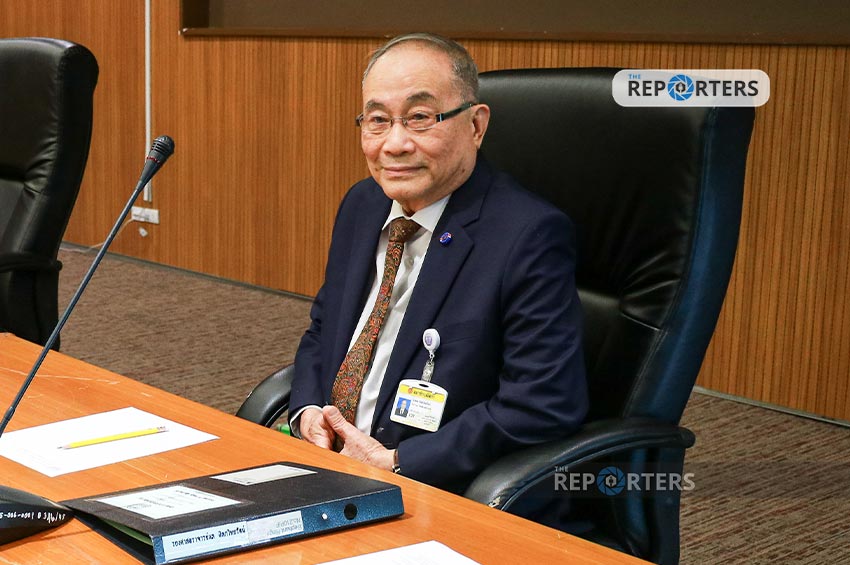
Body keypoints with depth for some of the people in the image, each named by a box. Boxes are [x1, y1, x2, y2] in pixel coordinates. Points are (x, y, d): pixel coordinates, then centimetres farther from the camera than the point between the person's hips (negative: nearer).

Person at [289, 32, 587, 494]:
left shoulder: (530, 236, -16)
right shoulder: (361, 205, 8)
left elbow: (545, 406, -22)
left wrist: (395, 463, -19)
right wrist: (308, 413, -2)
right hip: (323, 458, 7)